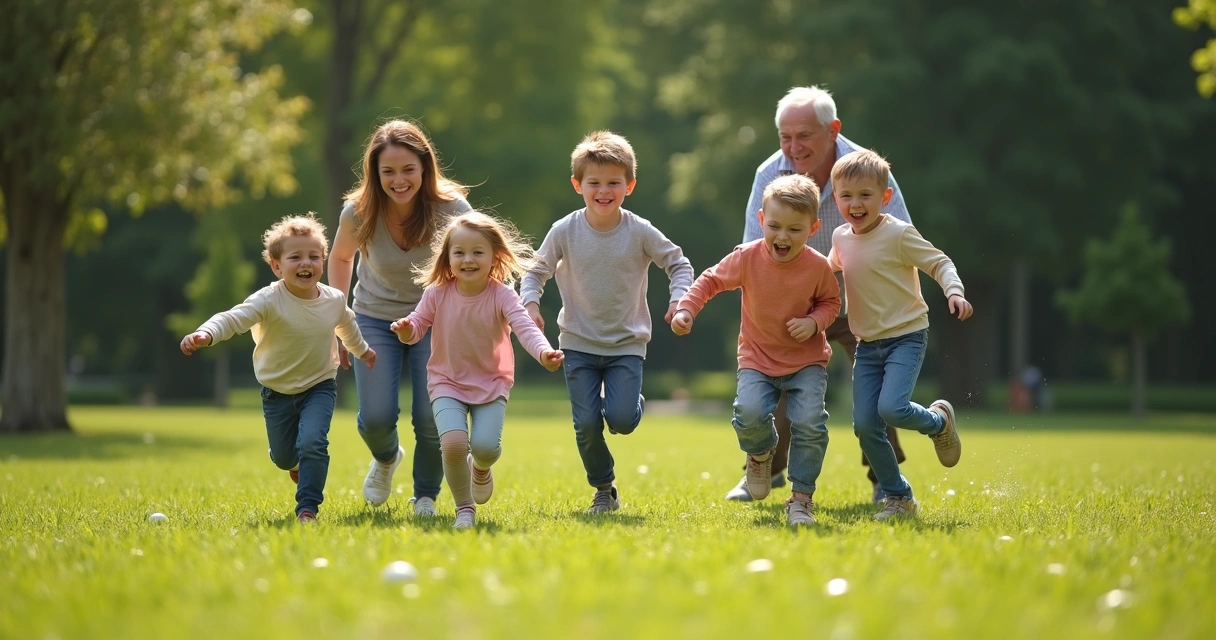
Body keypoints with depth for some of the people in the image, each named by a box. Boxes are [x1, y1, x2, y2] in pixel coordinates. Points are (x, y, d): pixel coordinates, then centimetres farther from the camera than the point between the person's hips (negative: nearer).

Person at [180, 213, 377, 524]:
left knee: (312, 443, -23)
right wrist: (205, 334, -59)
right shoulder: (269, 301, -24)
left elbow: (347, 325, 15)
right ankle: (299, 462, 52)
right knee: (283, 457, 14)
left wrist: (362, 350, 34)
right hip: (277, 391, 0)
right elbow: (233, 318, -38)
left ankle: (307, 509, -9)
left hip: (319, 387, 1)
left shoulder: (334, 300, -9)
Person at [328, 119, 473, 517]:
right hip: (375, 320, 1)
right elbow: (340, 257, 5)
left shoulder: (451, 209, -23)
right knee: (376, 417, -11)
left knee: (431, 419, -12)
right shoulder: (359, 213, -17)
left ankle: (426, 496, 18)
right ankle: (386, 459, 28)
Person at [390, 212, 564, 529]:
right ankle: (464, 507, 3)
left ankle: (481, 468, 21)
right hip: (447, 383, 1)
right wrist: (406, 330, -25)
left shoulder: (501, 295, -14)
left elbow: (525, 327, -27)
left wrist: (544, 352, -48)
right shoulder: (437, 293, -8)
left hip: (491, 384, 0)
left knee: (486, 446, -21)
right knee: (453, 443, -23)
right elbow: (417, 326, 1)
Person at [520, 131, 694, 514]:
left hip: (627, 343, -1)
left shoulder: (640, 232, -9)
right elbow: (537, 272, 4)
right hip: (579, 344, 1)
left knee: (621, 420, -17)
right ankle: (604, 491, 17)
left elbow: (678, 264, 2)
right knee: (586, 423, -5)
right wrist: (530, 302, -14)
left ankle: (634, 404, 20)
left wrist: (678, 300, -14)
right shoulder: (565, 231, -7)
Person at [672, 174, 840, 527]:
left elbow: (831, 301, 5)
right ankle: (761, 453, 13)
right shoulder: (747, 257, -13)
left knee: (810, 423, -20)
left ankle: (801, 498, 0)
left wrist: (814, 322, -16)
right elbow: (711, 280, 1)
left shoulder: (818, 266, -12)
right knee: (749, 415, -25)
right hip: (757, 358, 0)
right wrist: (686, 309, -12)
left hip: (807, 361, 0)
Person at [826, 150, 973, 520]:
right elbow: (830, 268, 26)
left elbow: (939, 263, -9)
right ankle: (897, 497, 13)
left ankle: (939, 421, 10)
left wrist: (954, 291, -26)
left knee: (892, 409, -24)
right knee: (865, 425, -2)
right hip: (867, 343, 6)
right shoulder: (841, 238, 5)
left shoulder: (899, 234, -14)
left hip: (906, 336, -6)